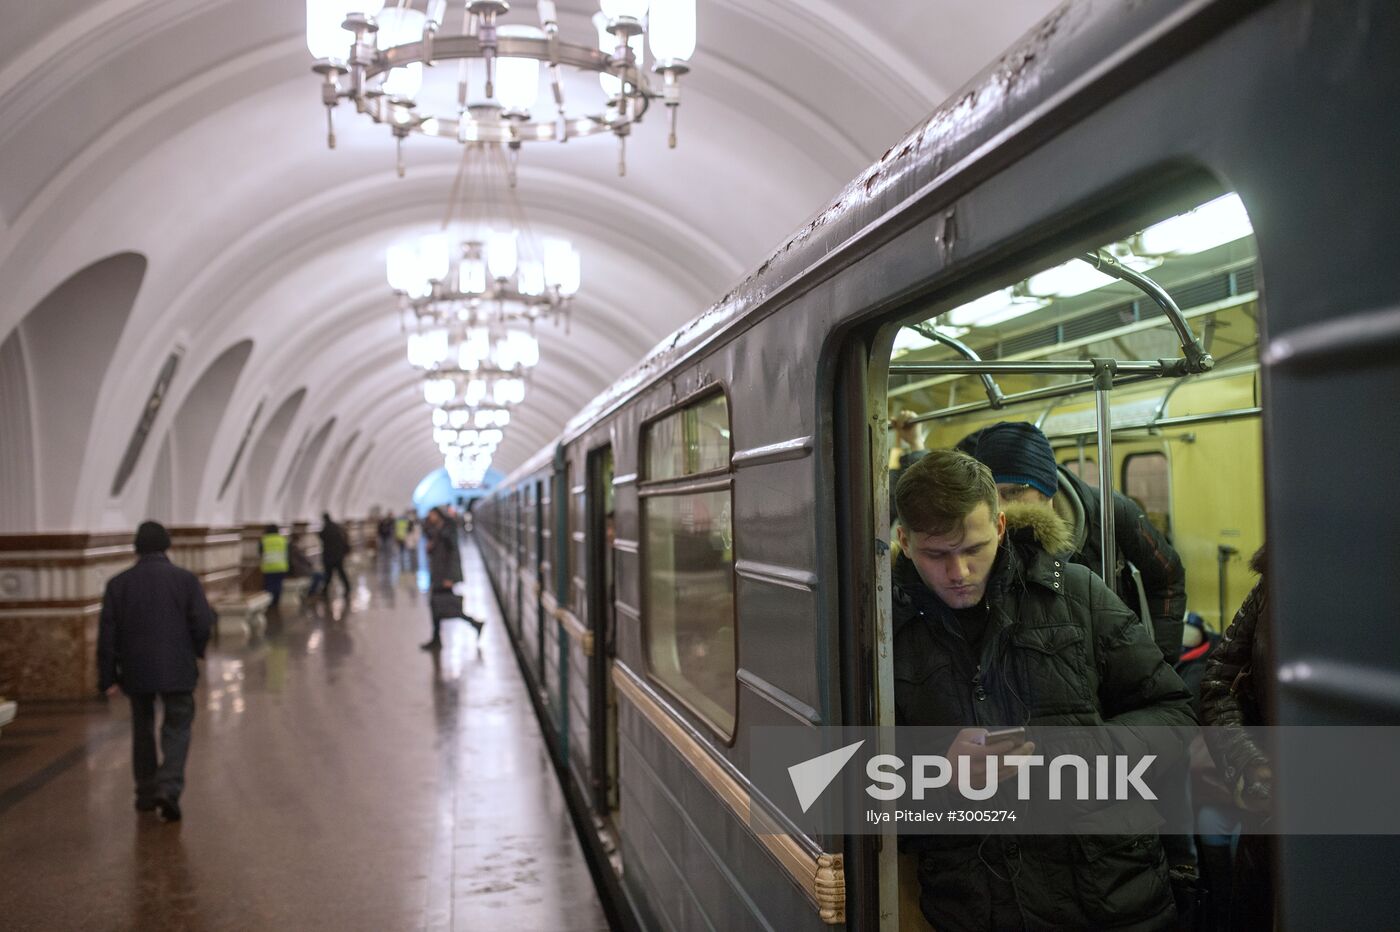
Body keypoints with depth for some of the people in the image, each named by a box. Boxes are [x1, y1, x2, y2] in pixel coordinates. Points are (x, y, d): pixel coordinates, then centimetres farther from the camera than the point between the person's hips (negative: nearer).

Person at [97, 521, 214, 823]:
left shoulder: (118, 583, 2)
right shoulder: (186, 579, -4)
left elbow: (107, 633, 0)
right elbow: (203, 623, -9)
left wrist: (108, 677, 3)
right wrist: (194, 652, 10)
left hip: (136, 671, 2)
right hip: (177, 670, -2)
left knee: (143, 730, 17)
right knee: (176, 729, 4)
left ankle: (146, 794, 24)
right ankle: (168, 788, -14)